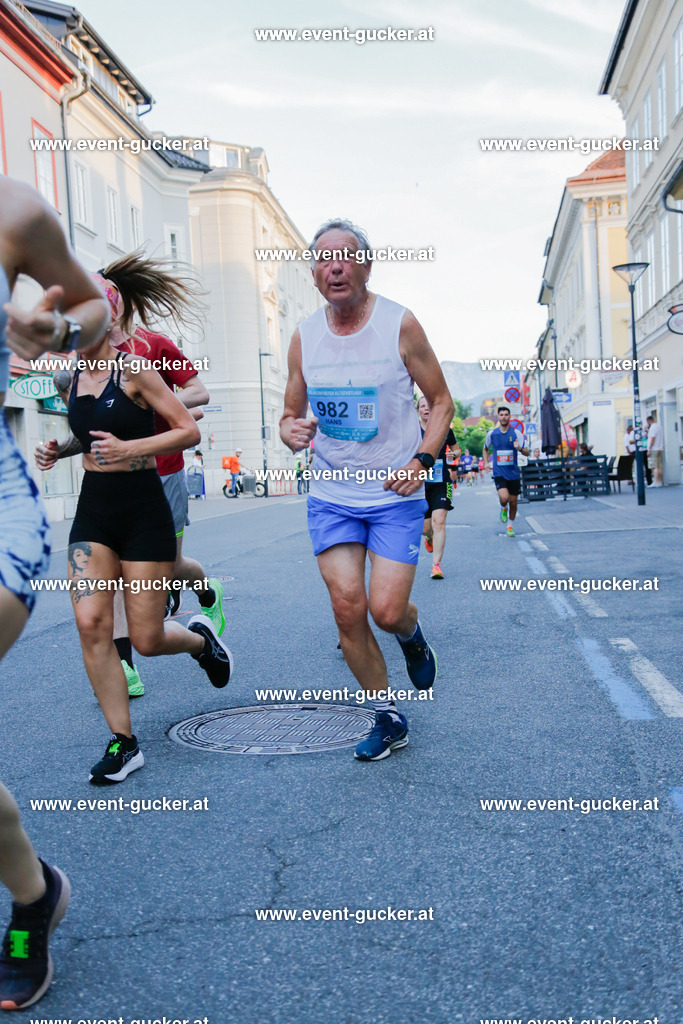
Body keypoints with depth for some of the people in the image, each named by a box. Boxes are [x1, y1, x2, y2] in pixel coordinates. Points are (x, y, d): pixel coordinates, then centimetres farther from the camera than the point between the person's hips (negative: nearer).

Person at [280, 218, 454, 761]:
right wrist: (292, 431, -13)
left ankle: (413, 636, 29)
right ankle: (388, 719, 17)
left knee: (387, 609, -11)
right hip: (331, 495, 3)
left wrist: (422, 460, -14)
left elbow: (441, 400, 1)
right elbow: (291, 415, 12)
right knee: (348, 609, -2)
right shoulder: (304, 337, 3)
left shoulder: (400, 324, -7)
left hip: (396, 494, -3)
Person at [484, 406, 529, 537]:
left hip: (513, 473, 1)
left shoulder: (516, 433, -1)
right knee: (504, 498, -23)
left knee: (513, 502, 7)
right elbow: (485, 449, 20)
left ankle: (510, 526, 29)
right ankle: (503, 508, 13)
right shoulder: (492, 433, 2)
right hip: (499, 473, -1)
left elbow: (527, 453, -4)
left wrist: (520, 448, -25)